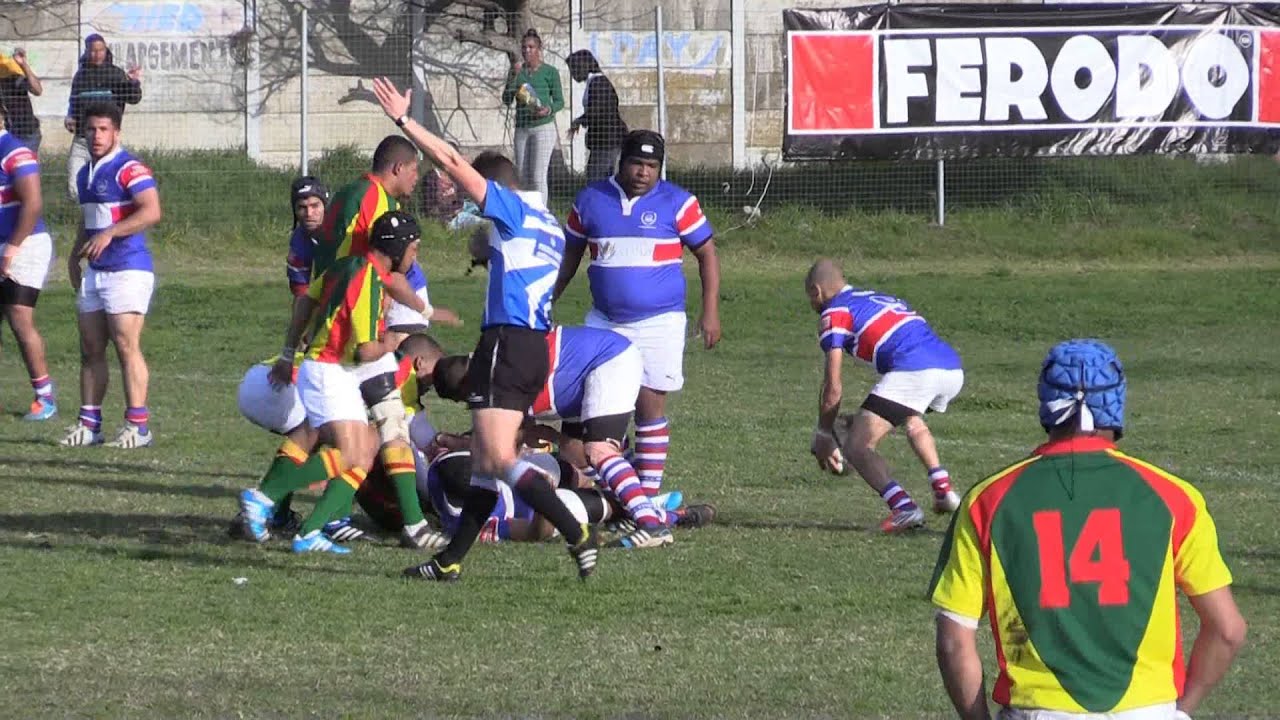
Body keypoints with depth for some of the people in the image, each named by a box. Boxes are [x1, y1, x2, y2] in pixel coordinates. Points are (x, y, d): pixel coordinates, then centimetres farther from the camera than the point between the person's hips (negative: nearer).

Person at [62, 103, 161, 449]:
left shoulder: (129, 169, -10)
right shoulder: (85, 174, 18)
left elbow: (151, 212, -23)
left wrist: (110, 234, -26)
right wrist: (75, 255, 18)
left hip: (127, 269, -9)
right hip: (94, 273, 9)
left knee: (127, 346, -11)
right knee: (90, 349, 7)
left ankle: (138, 425, -9)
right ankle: (89, 423, 11)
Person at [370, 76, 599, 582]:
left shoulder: (513, 208, -5)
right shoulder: (548, 225, 20)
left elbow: (453, 164, -10)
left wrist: (405, 120, -7)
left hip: (506, 344, -10)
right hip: (536, 345, 10)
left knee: (500, 460, -12)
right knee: (486, 460, 12)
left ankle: (578, 536, -20)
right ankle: (451, 561, 16)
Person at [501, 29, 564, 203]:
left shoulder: (549, 71, 0)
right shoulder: (517, 70, 9)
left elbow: (560, 101, 3)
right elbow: (507, 100, 3)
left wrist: (549, 110, -18)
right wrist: (514, 76, -9)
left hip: (543, 127, -5)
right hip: (522, 128, 5)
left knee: (538, 177, -12)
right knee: (523, 178, 6)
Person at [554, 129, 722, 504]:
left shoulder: (676, 203, -2)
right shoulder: (591, 200, 7)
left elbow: (707, 254, 2)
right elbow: (570, 255, 17)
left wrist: (710, 311, -5)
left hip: (659, 322, -3)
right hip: (604, 322, 3)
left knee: (650, 404, -4)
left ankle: (649, 490, 1)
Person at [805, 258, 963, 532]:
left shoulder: (835, 313, 10)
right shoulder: (880, 299, 34)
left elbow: (833, 387, 5)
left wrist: (823, 436, 18)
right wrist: (861, 420, 42)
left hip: (912, 372, -8)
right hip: (953, 369, 8)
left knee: (856, 447, -3)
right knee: (911, 420, 38)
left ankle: (904, 507, -23)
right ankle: (943, 488, 24)